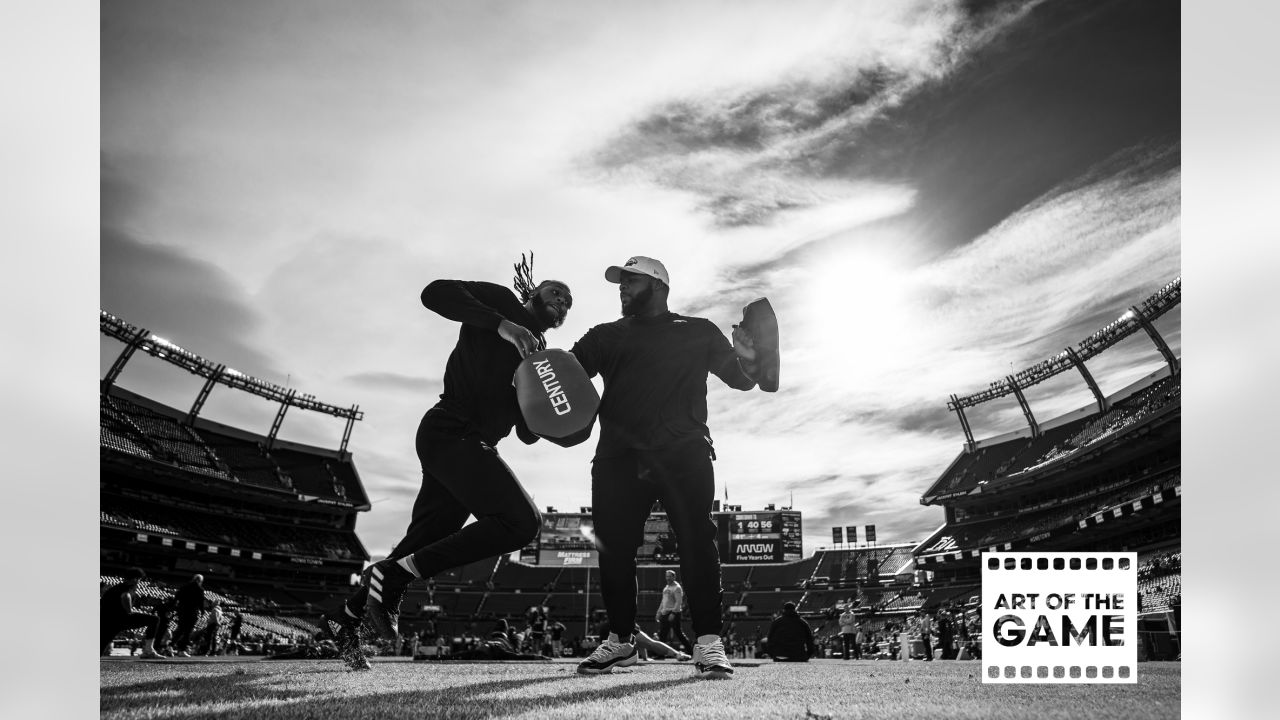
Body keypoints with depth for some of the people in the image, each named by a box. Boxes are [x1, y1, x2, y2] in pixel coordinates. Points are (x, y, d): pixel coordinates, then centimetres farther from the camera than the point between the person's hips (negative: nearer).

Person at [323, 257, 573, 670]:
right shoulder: (503, 302, 5)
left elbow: (528, 433, 18)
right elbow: (436, 293, -13)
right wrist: (502, 325, -19)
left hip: (470, 447, 9)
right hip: (451, 431, -9)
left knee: (424, 541, 11)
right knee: (521, 520, -21)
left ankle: (348, 617, 27)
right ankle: (393, 575, -18)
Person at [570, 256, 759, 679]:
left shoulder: (698, 333, 17)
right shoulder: (606, 336, 21)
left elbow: (739, 380, 17)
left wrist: (746, 360, -8)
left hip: (683, 452, -2)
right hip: (619, 456, 2)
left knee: (696, 540, -14)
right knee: (614, 546, -2)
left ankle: (708, 643, -12)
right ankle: (621, 641, 12)